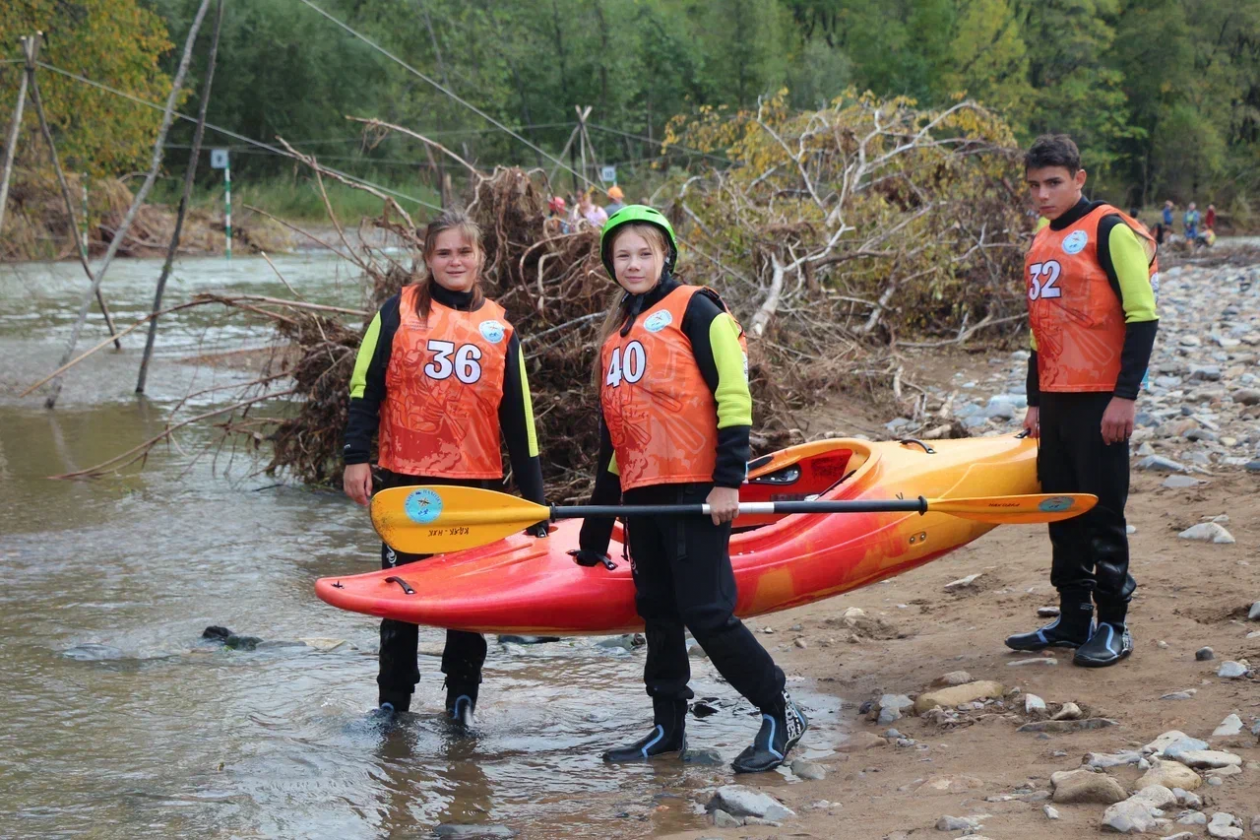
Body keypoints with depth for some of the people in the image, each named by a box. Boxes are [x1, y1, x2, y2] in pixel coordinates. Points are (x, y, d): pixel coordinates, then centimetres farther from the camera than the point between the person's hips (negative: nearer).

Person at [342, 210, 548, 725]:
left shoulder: (499, 327, 9)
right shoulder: (399, 312, 2)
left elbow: (518, 416, 11)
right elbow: (364, 388, 1)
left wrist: (533, 494, 9)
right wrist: (356, 457, -7)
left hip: (478, 480, 2)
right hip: (406, 479, -2)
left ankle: (462, 696, 18)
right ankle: (393, 697, 17)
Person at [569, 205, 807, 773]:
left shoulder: (693, 310, -3)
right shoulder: (617, 332, 19)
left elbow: (733, 396, -10)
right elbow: (611, 432, 23)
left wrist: (728, 481, -17)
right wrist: (595, 534, 22)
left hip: (695, 489, -8)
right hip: (641, 492, 8)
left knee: (706, 612, -10)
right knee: (658, 614, 10)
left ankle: (780, 715, 2)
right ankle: (668, 728, 18)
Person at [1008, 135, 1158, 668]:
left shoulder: (1109, 231, -8)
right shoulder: (1042, 242, 14)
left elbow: (1143, 316, -13)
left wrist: (1124, 395, -18)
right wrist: (1035, 402, 20)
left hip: (1099, 399, -7)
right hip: (1055, 399, 7)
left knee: (1102, 510, -2)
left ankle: (1113, 626, 6)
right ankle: (1074, 620, 20)